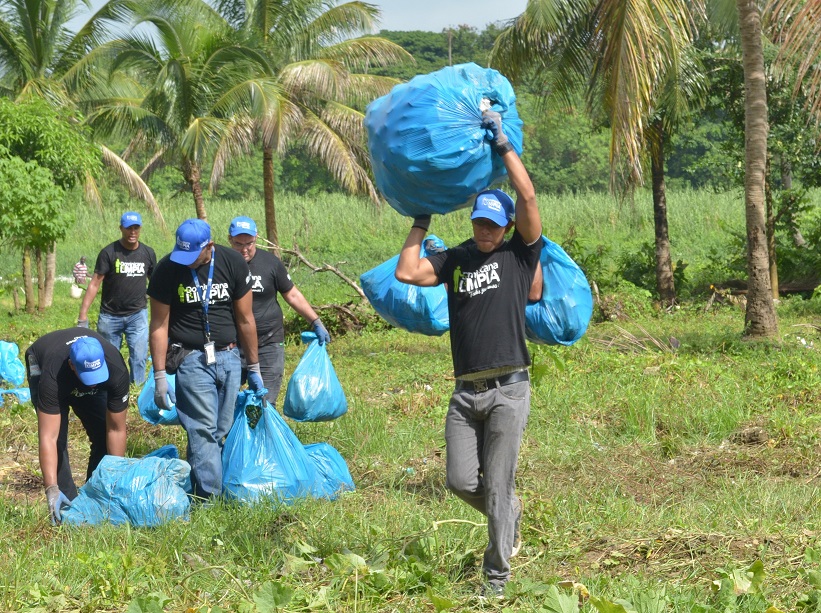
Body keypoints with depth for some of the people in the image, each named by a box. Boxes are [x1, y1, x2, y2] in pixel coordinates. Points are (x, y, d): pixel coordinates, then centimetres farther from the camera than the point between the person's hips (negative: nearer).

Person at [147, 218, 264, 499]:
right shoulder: (167, 270, -7)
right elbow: (159, 326, -3)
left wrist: (254, 369, 9)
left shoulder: (233, 263, -2)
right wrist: (159, 376, -7)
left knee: (224, 431, 2)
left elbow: (245, 320, 5)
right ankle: (209, 498, -11)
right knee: (204, 431, -11)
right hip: (191, 359, -3)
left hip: (228, 357, 3)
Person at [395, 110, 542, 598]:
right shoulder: (456, 259, 13)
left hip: (508, 390, -4)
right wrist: (422, 223, 11)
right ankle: (511, 516, 33)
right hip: (466, 392, 4)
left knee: (497, 485, -2)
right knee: (462, 481, 3)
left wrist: (503, 144, -8)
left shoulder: (519, 254, 2)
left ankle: (497, 573, 10)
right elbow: (407, 272, 5)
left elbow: (528, 198, -10)